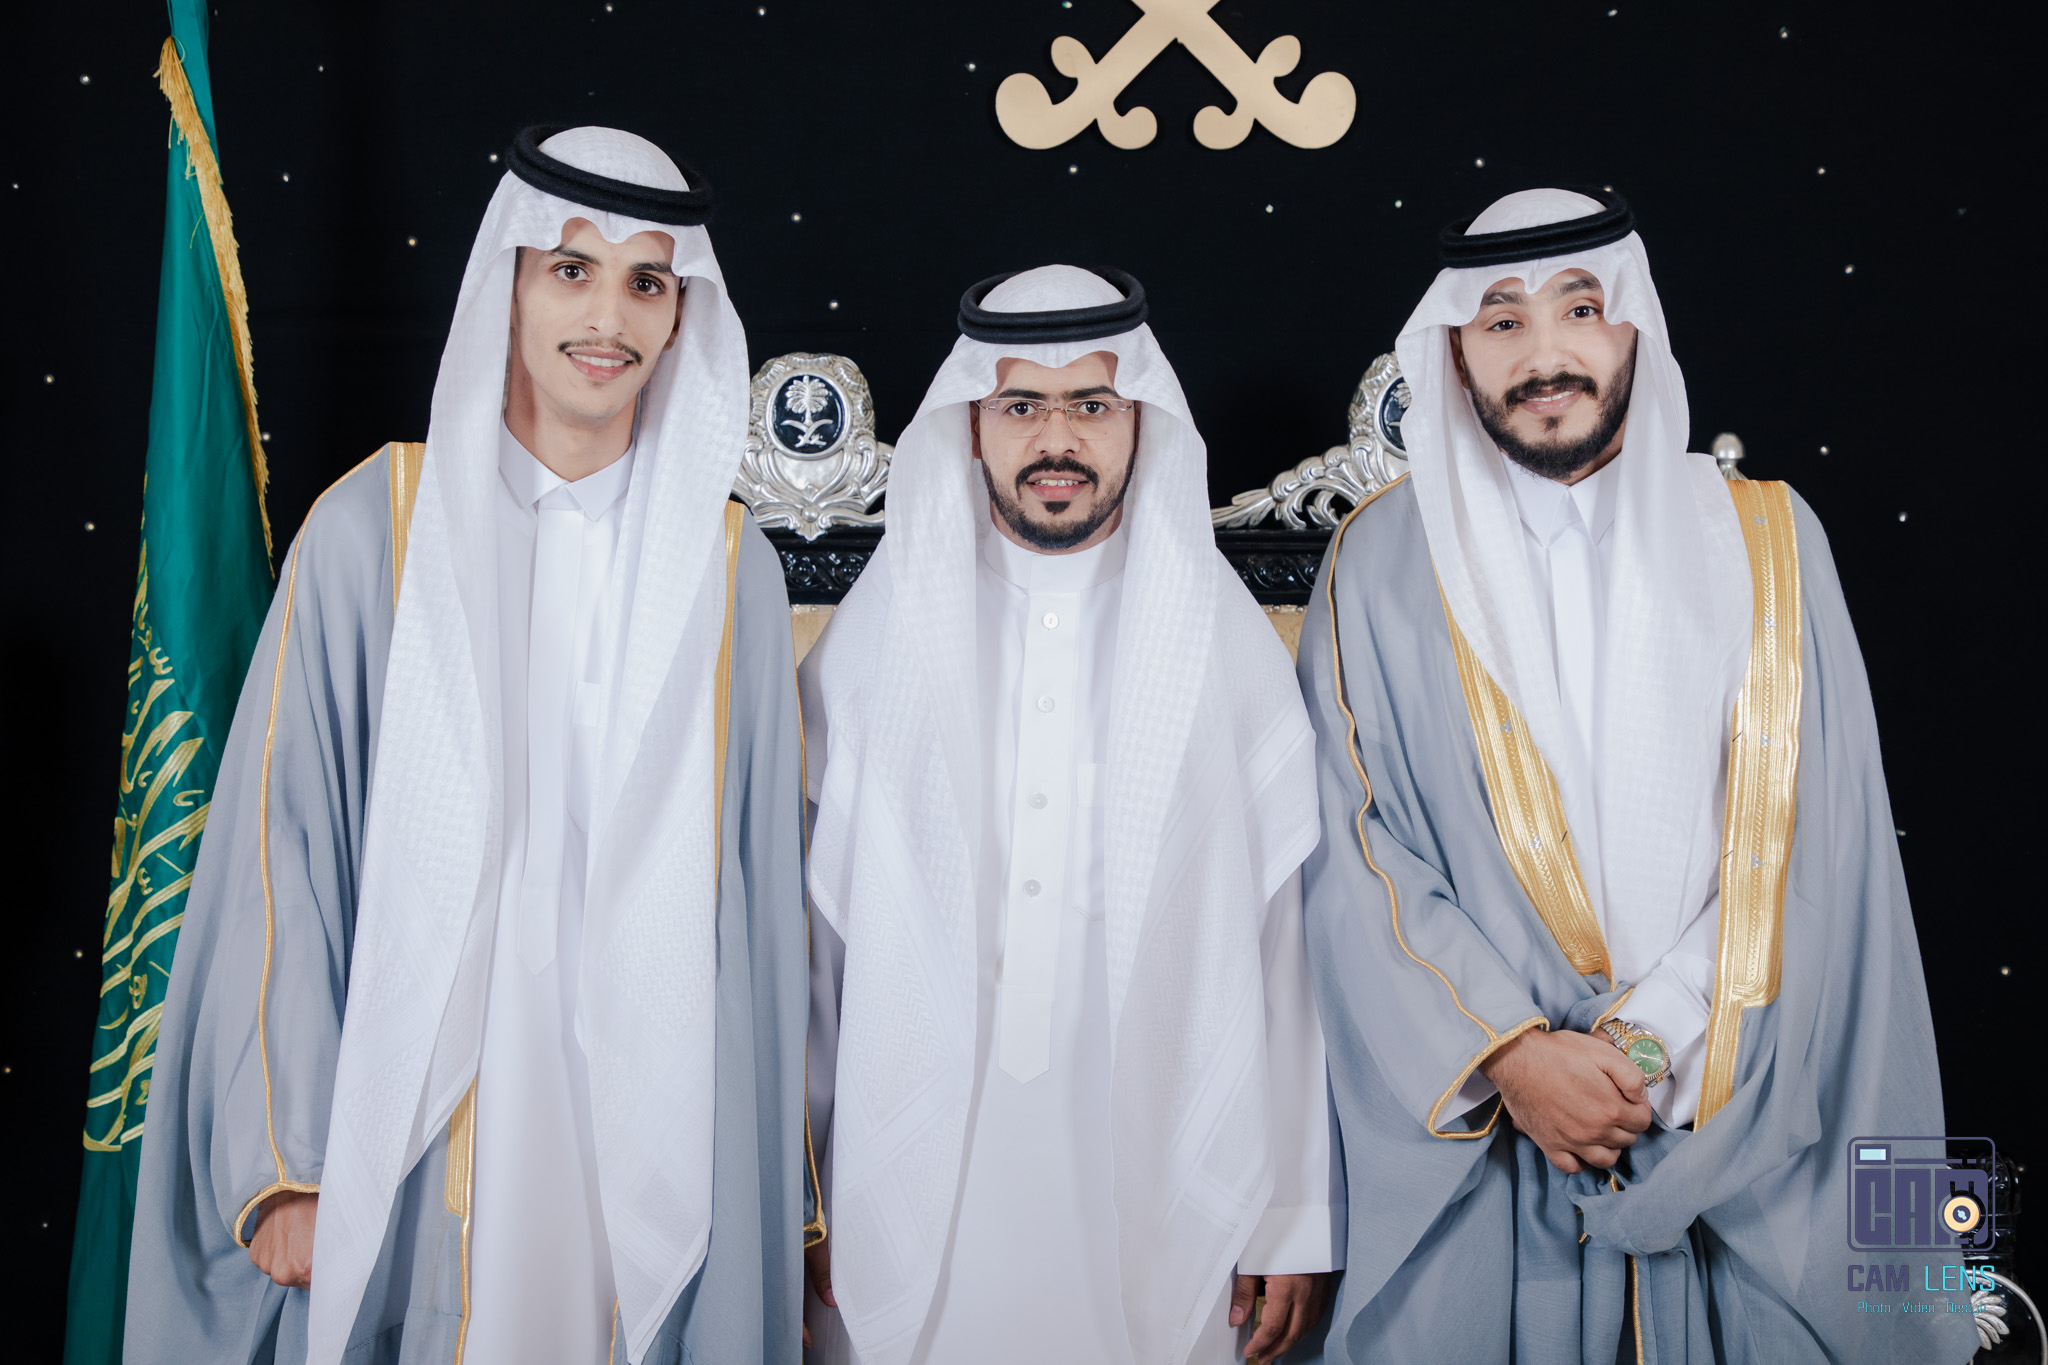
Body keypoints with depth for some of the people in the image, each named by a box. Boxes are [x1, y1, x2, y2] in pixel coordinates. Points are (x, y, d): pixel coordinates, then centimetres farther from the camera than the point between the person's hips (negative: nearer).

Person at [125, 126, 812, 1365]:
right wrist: (282, 1159, -7)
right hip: (413, 1114, -1)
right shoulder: (376, 527, -5)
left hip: (646, 1126, 2)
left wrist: (755, 1162, 4)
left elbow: (752, 886, 4)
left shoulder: (729, 569, 1)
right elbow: (281, 844, -5)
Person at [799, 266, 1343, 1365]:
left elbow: (1291, 940, 1)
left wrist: (1296, 1221, -1)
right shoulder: (878, 635, 4)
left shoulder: (1230, 643, 2)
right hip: (909, 1204, 1)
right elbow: (809, 924, 4)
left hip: (1164, 1211, 0)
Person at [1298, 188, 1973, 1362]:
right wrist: (1510, 1053, -14)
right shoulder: (1386, 560, -1)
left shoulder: (1765, 542, 3)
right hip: (1471, 1131, -1)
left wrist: (1657, 1042, -12)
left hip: (1731, 1129, 1)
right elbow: (1353, 852, -5)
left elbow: (1803, 839, -3)